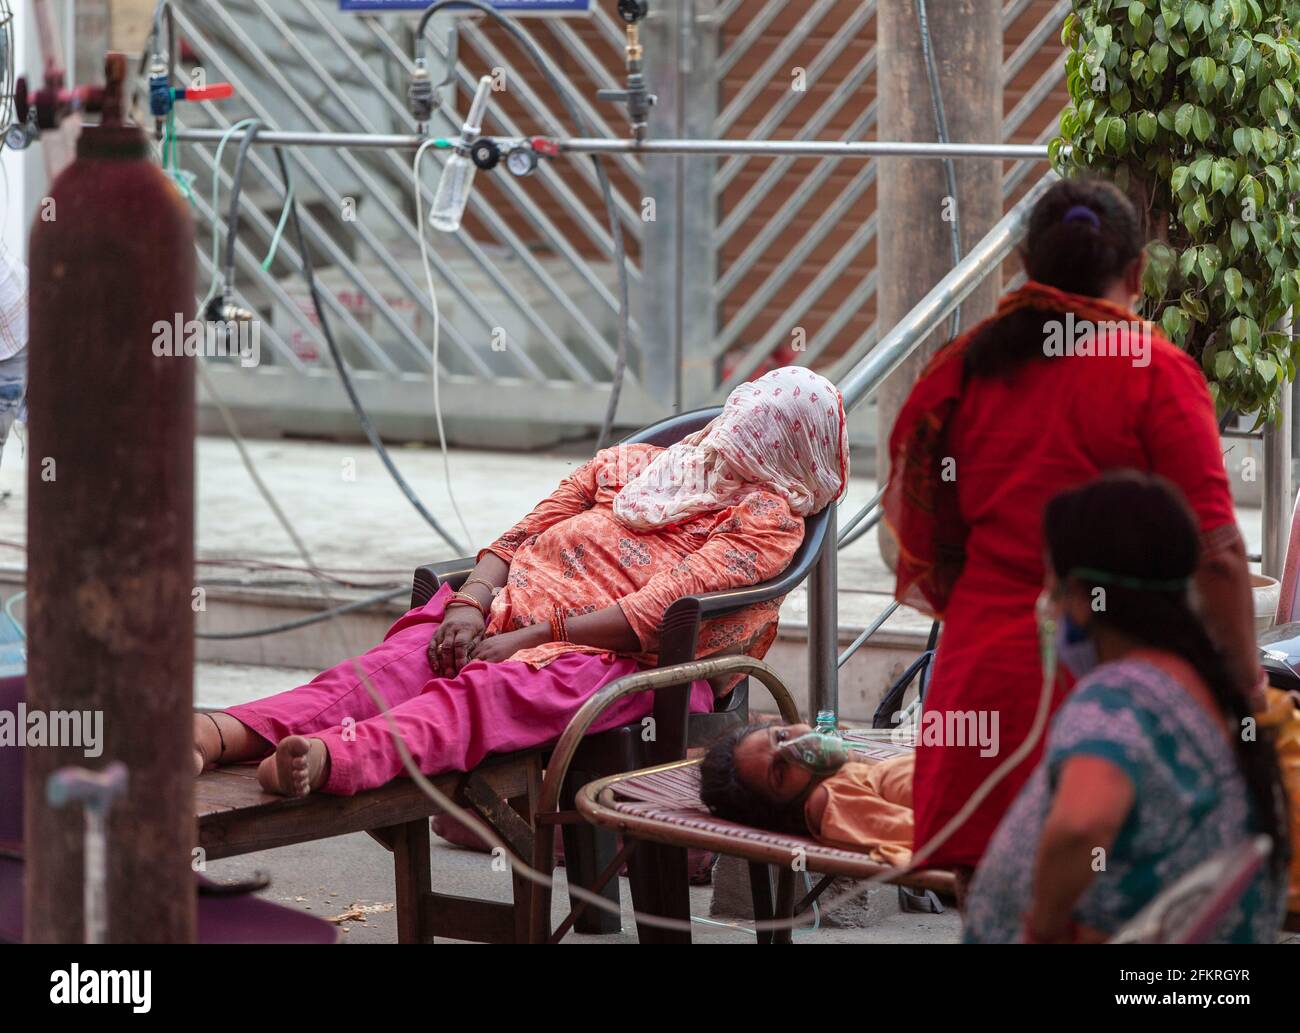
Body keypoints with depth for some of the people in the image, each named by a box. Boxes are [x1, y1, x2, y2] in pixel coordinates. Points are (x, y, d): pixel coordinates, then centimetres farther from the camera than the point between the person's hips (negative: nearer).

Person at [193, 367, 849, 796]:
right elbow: (516, 540, 22)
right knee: (394, 666, -26)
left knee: (488, 691, -38)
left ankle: (334, 760, -67)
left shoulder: (769, 517, 10)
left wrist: (532, 636, -14)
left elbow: (661, 609, -6)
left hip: (619, 658, -6)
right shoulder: (629, 466, 31)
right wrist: (473, 603, -1)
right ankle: (226, 734, -51)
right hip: (512, 610, 6)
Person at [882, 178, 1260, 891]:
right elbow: (1214, 554, -10)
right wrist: (1246, 685, -2)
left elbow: (928, 548, 15)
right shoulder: (1154, 371, -4)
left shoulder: (963, 369, 10)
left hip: (982, 676, 4)